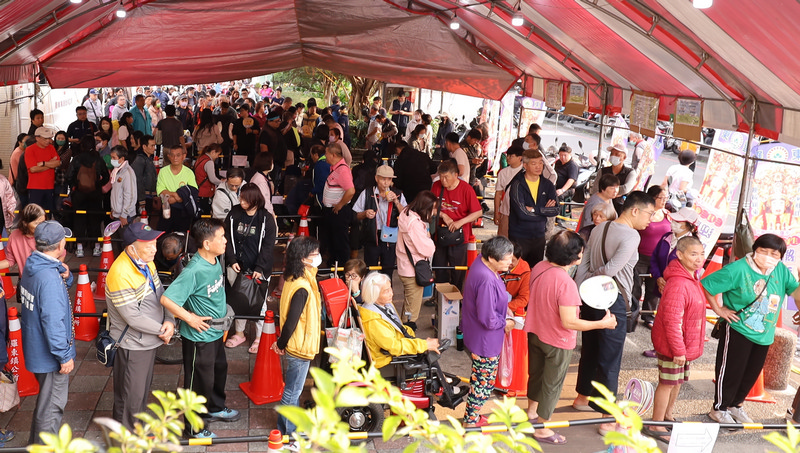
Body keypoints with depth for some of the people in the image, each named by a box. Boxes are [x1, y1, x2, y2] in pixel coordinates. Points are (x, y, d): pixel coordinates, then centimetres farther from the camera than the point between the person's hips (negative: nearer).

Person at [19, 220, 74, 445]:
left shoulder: (32, 266, 0)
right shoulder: (49, 278, -30)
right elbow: (53, 322, -29)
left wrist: (65, 277, -3)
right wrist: (65, 356, -22)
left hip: (36, 348, 10)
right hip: (50, 353, -10)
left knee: (46, 399, 27)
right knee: (52, 406, 7)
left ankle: (36, 442, 44)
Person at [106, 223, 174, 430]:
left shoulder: (146, 262, -3)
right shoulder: (120, 275, -30)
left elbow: (161, 293, 5)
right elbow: (133, 317, -27)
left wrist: (169, 321, -11)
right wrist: (162, 330, -16)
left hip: (149, 340, 9)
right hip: (132, 344, -9)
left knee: (144, 386, 26)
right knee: (131, 395, 8)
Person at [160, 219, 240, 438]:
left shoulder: (215, 260, -5)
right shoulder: (194, 271, -31)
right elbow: (166, 299, -32)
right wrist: (189, 318, -23)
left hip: (216, 332, 9)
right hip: (199, 337, -8)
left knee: (219, 369, 27)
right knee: (199, 381, 9)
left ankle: (216, 408, 51)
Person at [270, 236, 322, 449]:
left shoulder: (293, 278, 0)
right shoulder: (302, 287, -29)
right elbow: (291, 321, -26)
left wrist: (282, 342, 12)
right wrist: (281, 344, -12)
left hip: (292, 345, 9)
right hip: (299, 348, -9)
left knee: (293, 389, 24)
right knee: (292, 392, 8)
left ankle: (294, 424, 41)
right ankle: (287, 433, 23)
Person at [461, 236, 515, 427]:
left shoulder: (481, 261, -4)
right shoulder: (487, 280, -35)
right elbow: (489, 320, -30)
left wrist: (504, 313, 4)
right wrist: (505, 323, -12)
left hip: (478, 337, 10)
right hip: (485, 341, -10)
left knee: (480, 378, 26)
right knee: (484, 382, 10)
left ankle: (472, 414, 42)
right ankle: (471, 421, 28)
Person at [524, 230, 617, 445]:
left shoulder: (539, 267, -10)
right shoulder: (566, 283, -34)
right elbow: (569, 323, -30)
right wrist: (602, 323, -21)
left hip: (535, 332, 7)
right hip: (557, 342, -7)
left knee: (536, 374, 28)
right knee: (552, 385, 14)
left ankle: (532, 412, 51)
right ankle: (542, 429, 31)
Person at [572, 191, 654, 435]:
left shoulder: (600, 229, 7)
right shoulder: (631, 236, -17)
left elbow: (583, 265, 5)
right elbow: (611, 269, -25)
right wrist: (596, 274, -5)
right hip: (612, 302, -8)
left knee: (589, 351, 23)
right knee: (610, 360, 0)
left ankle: (582, 397, 41)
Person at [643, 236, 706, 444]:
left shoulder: (693, 278, 6)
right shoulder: (678, 285, -28)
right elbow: (672, 321, -28)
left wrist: (691, 343, 21)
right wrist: (678, 350, -23)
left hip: (686, 343, 10)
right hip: (672, 344, -10)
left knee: (678, 381, 22)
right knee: (668, 383, 2)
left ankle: (667, 415, 41)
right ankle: (655, 426, 16)